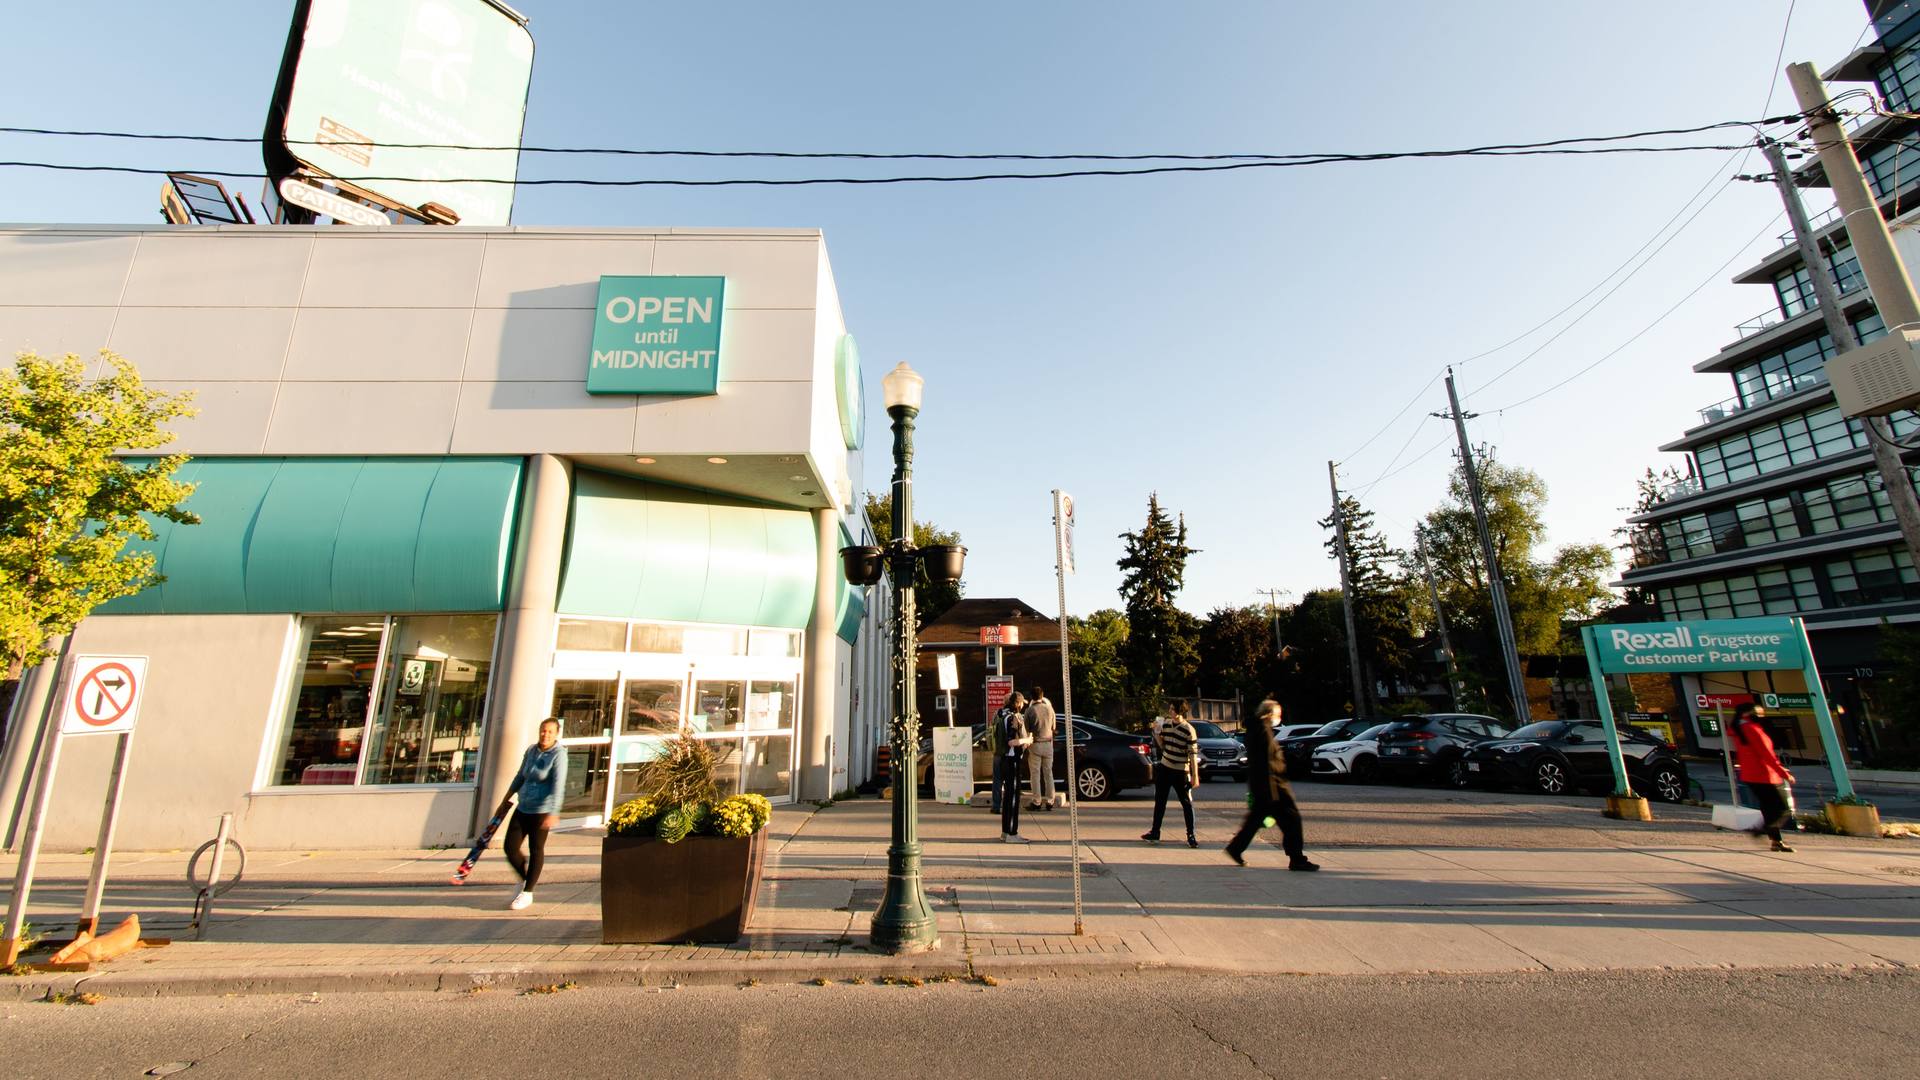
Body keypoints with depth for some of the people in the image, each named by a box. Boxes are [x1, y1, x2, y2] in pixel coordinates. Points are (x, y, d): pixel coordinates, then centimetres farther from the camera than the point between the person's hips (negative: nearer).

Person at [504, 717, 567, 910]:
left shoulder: (558, 755, -14)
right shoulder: (531, 750, 6)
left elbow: (558, 786, -22)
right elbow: (521, 775, 22)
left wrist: (553, 813, -29)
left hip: (542, 811, -6)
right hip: (523, 808, 6)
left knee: (536, 850, 3)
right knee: (510, 847, 6)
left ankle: (527, 893, 18)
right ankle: (525, 879, 32)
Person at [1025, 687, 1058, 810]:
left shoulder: (1030, 710, -11)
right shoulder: (1049, 708, -1)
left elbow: (1026, 729, -7)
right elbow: (1053, 727, 10)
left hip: (1035, 744, -3)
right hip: (1048, 743, 3)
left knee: (1035, 774, 3)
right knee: (1048, 773, 11)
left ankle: (1037, 802, 4)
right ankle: (1049, 801, 13)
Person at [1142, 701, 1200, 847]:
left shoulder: (1189, 730, -16)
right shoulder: (1166, 724, 2)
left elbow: (1193, 754, -15)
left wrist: (1195, 776, -16)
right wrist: (1156, 733, -4)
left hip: (1181, 772, -6)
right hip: (1164, 768, 6)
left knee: (1187, 804, 4)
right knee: (1159, 802, 12)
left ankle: (1191, 836, 17)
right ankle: (1155, 833, 21)